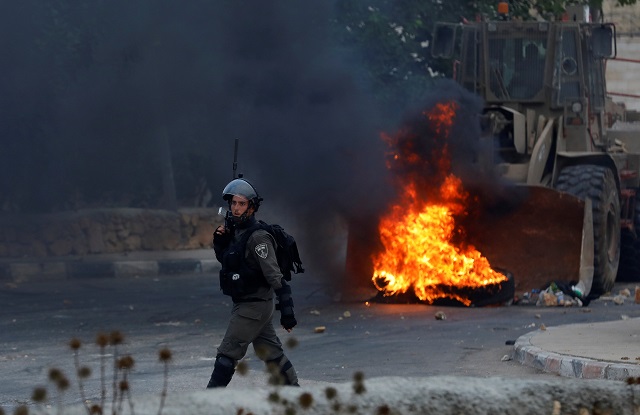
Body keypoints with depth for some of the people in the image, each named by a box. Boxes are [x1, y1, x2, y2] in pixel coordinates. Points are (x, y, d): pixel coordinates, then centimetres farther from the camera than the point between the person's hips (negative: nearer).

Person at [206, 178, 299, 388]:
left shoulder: (257, 238, -19)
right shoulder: (235, 231, 8)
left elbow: (275, 277, -23)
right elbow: (225, 259, 25)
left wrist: (286, 310, -27)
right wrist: (219, 242, 4)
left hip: (254, 306, -9)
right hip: (243, 304, 9)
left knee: (228, 353, -8)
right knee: (271, 353, 17)